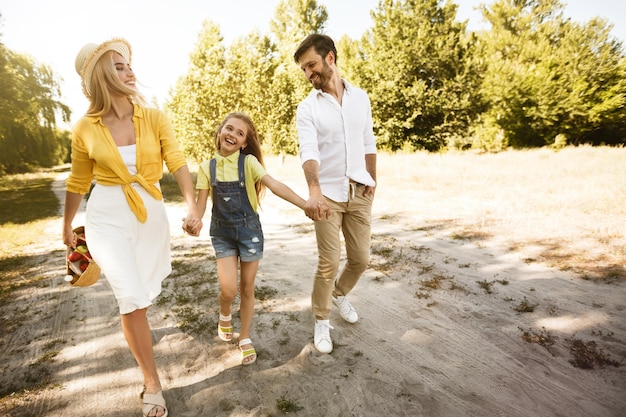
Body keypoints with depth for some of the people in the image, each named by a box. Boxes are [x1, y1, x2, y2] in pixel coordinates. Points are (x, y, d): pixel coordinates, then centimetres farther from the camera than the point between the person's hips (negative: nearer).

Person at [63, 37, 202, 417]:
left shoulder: (154, 118, -4)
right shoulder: (85, 129, -4)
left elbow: (177, 162, -14)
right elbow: (78, 182, 8)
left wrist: (193, 207, -30)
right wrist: (67, 227, 18)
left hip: (150, 213, 2)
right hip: (108, 217, -1)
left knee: (145, 292, 17)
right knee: (132, 297, -10)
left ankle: (136, 328, 56)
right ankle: (152, 382, 10)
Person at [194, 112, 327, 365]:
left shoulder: (248, 162, -6)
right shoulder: (207, 168, 1)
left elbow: (275, 185, -17)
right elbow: (201, 205, 0)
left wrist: (305, 204, -30)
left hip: (249, 231, -1)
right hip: (222, 234, 1)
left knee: (247, 288, 8)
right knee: (229, 289, -7)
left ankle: (245, 339, 30)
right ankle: (224, 316, 30)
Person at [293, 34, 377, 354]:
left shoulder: (361, 97, 7)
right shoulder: (307, 108, -5)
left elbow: (368, 143, 13)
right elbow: (308, 151, -21)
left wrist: (372, 181, 6)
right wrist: (313, 190, -37)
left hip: (359, 192, 4)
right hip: (328, 194, -3)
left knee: (361, 258, 10)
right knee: (329, 263, -2)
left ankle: (339, 294, 40)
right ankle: (321, 321, 20)